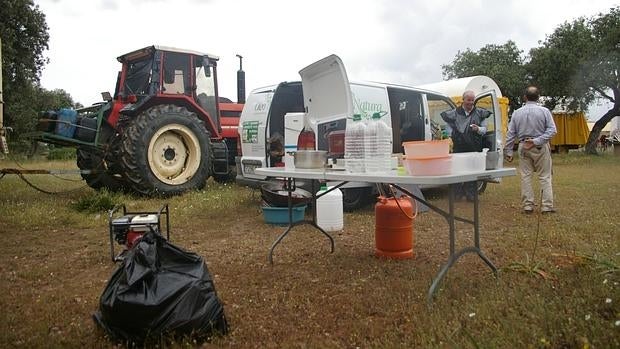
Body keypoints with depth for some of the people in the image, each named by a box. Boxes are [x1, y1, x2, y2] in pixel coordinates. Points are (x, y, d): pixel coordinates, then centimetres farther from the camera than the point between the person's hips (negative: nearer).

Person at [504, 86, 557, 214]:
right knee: (545, 177, 5)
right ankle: (547, 206, 5)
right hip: (541, 147, -2)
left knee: (525, 177, 7)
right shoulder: (544, 111, -5)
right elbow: (552, 130, -13)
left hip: (523, 147, 2)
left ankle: (527, 205, 8)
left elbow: (510, 134, 3)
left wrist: (508, 151, 7)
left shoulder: (517, 112, 2)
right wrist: (537, 141, -14)